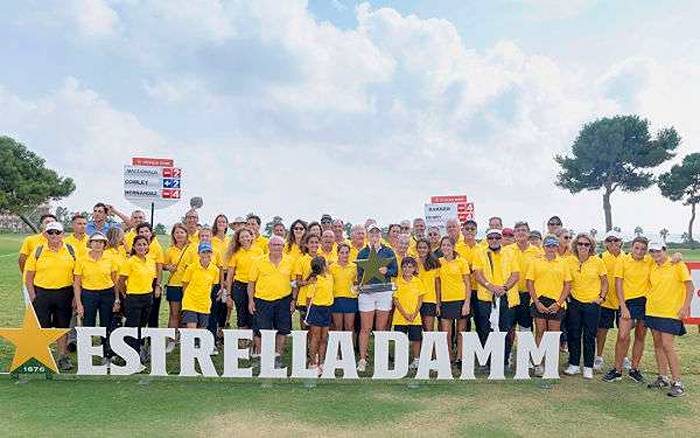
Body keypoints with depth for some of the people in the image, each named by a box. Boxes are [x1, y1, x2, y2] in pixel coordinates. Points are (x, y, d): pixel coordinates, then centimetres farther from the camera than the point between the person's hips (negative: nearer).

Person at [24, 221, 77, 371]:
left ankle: (63, 357, 22)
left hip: (65, 294, 1)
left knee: (62, 327, 10)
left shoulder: (71, 251, 3)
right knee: (42, 327, 5)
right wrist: (32, 297, -5)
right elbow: (29, 277, 3)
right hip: (42, 293, -1)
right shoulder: (37, 252, 1)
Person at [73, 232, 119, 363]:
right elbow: (77, 284, -1)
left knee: (107, 327, 9)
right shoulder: (81, 260, -4)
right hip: (88, 295, -1)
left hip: (107, 294, 1)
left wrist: (117, 300, 3)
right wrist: (78, 304, -5)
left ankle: (107, 355, 23)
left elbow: (115, 280, 5)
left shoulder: (110, 259, -1)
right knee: (88, 326, 4)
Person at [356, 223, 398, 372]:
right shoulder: (362, 252, 9)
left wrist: (386, 271, -13)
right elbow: (359, 273, 4)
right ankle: (362, 359, 6)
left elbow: (395, 270, 6)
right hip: (367, 291, -1)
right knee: (365, 328, 0)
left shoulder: (388, 251, 10)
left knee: (382, 328, 5)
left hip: (384, 291, 1)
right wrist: (362, 281, -15)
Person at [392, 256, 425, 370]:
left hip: (415, 317, 1)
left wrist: (414, 314, -8)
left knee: (416, 339, 5)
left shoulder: (418, 281, 2)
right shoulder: (397, 281, -2)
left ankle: (416, 360, 21)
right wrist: (405, 314, -11)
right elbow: (395, 300, -3)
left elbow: (420, 299, 4)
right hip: (400, 317, -1)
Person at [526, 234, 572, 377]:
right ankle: (539, 364, 9)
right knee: (540, 331, 2)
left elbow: (567, 285, 5)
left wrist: (559, 303, -6)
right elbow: (530, 283, 3)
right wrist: (536, 302, -7)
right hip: (539, 301, 0)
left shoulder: (563, 263, 8)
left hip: (557, 303, 1)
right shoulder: (536, 262, 6)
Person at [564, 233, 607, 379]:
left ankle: (588, 367, 15)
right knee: (573, 334, 7)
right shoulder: (569, 260, -3)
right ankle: (574, 365, 19)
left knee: (589, 336, 4)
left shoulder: (597, 261, -4)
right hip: (574, 303, 1)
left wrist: (602, 297, -2)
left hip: (592, 303, -1)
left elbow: (604, 281, 5)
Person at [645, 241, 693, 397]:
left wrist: (685, 307, -13)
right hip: (653, 311, 6)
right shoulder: (652, 267, 8)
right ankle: (663, 378, 22)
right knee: (657, 344, 11)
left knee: (667, 345, -10)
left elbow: (690, 287, -7)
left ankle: (677, 383, -1)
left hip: (671, 312, -6)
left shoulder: (677, 265, -7)